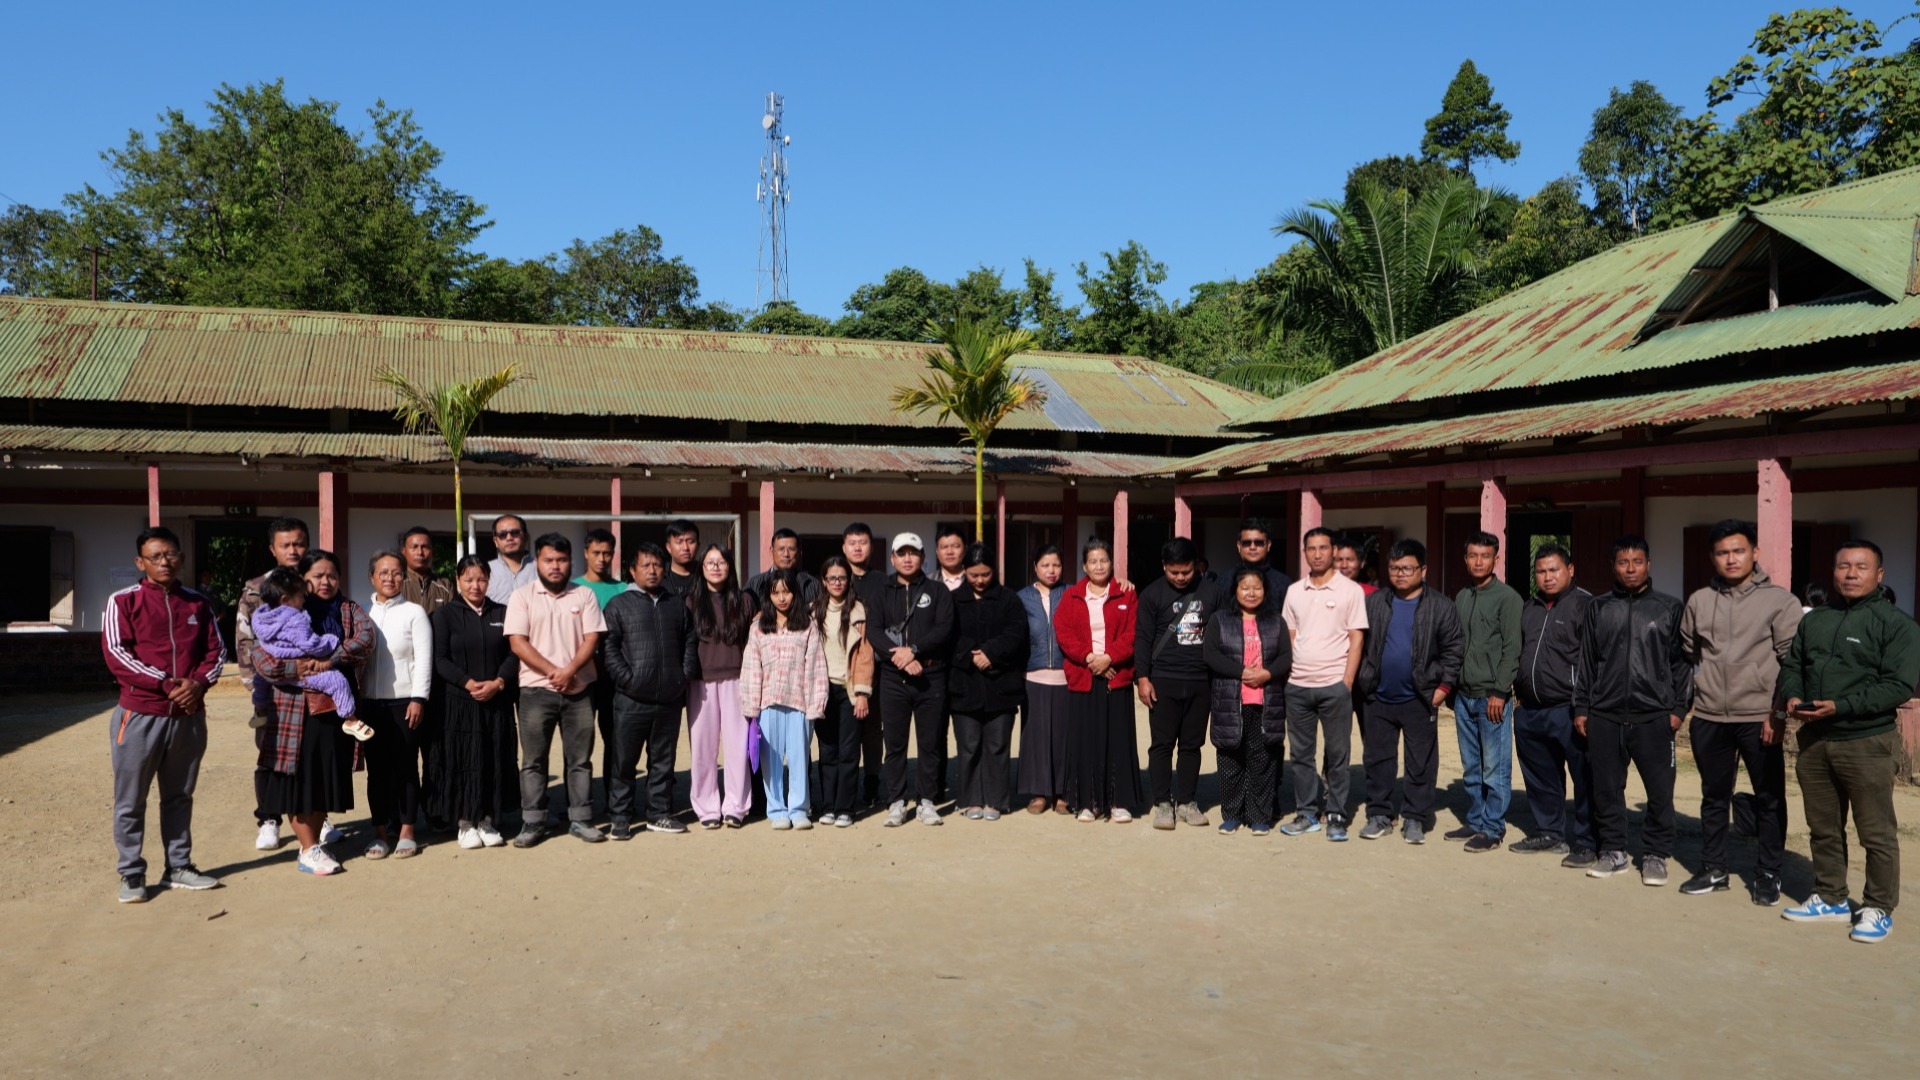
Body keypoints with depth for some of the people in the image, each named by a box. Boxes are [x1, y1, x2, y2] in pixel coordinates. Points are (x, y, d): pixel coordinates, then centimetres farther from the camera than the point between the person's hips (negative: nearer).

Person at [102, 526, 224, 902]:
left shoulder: (198, 603, 9)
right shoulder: (123, 601, -2)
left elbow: (216, 649, 8)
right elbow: (116, 653, -10)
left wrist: (199, 683, -12)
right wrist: (167, 684, -17)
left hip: (189, 714, 4)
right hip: (140, 714, -3)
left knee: (179, 796, 13)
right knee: (131, 799, 3)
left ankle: (179, 867, 21)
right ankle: (132, 874, 13)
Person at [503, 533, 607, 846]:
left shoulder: (584, 595, 7)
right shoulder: (521, 597, 2)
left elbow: (592, 638, 0)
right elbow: (517, 642, -7)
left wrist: (570, 670, -15)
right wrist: (552, 671, -14)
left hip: (579, 689, 2)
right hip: (536, 690, -1)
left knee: (580, 758, 7)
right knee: (533, 760, 3)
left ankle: (580, 819, 15)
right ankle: (533, 822, 12)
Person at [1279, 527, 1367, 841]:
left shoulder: (1350, 591, -1)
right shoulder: (1294, 591, 11)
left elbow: (1356, 638, -3)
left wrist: (1347, 682, -9)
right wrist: (1284, 674, 5)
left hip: (1334, 685, -4)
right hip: (1297, 685, 4)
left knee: (1337, 754, 3)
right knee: (1299, 753, 9)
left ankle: (1335, 815, 13)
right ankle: (1307, 813, 19)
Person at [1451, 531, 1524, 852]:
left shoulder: (1507, 597, -5)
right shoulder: (1461, 597, 13)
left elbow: (1512, 649, -10)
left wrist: (1499, 692, -14)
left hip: (1492, 696, -6)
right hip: (1464, 695, 6)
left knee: (1495, 769, -2)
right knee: (1471, 768, 13)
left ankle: (1493, 828, 6)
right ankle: (1475, 821, 22)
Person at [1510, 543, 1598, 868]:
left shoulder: (1585, 605, -6)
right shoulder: (1529, 608, 17)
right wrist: (1519, 693, 20)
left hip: (1568, 710, -7)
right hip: (1529, 711, 7)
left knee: (1583, 779, -1)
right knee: (1540, 777, 16)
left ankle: (1586, 843, 8)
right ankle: (1548, 833, 28)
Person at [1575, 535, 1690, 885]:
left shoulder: (1669, 608, 5)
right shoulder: (1599, 608, 10)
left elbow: (1681, 662, 4)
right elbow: (1586, 661, 11)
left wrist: (1678, 707, -2)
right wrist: (1581, 708, 7)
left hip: (1653, 716, -2)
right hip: (1604, 715, 2)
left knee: (1660, 790, 1)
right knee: (1606, 789, 7)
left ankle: (1656, 854, 14)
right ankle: (1613, 850, 18)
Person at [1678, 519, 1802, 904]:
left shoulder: (1779, 601, -4)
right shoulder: (1699, 601, 7)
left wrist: (1779, 712, -12)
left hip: (1759, 718, -3)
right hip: (1709, 718, 4)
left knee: (1769, 799, 5)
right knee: (1714, 797, 13)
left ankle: (1767, 874, 17)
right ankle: (1713, 869, 24)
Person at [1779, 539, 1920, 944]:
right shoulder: (1813, 619, 12)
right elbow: (1791, 665, 18)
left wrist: (1840, 707, -21)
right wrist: (1792, 697, -4)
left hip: (1867, 742, -6)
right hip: (1813, 741, 6)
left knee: (1877, 834, 3)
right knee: (1823, 828, 15)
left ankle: (1878, 909, 16)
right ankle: (1831, 899, 28)